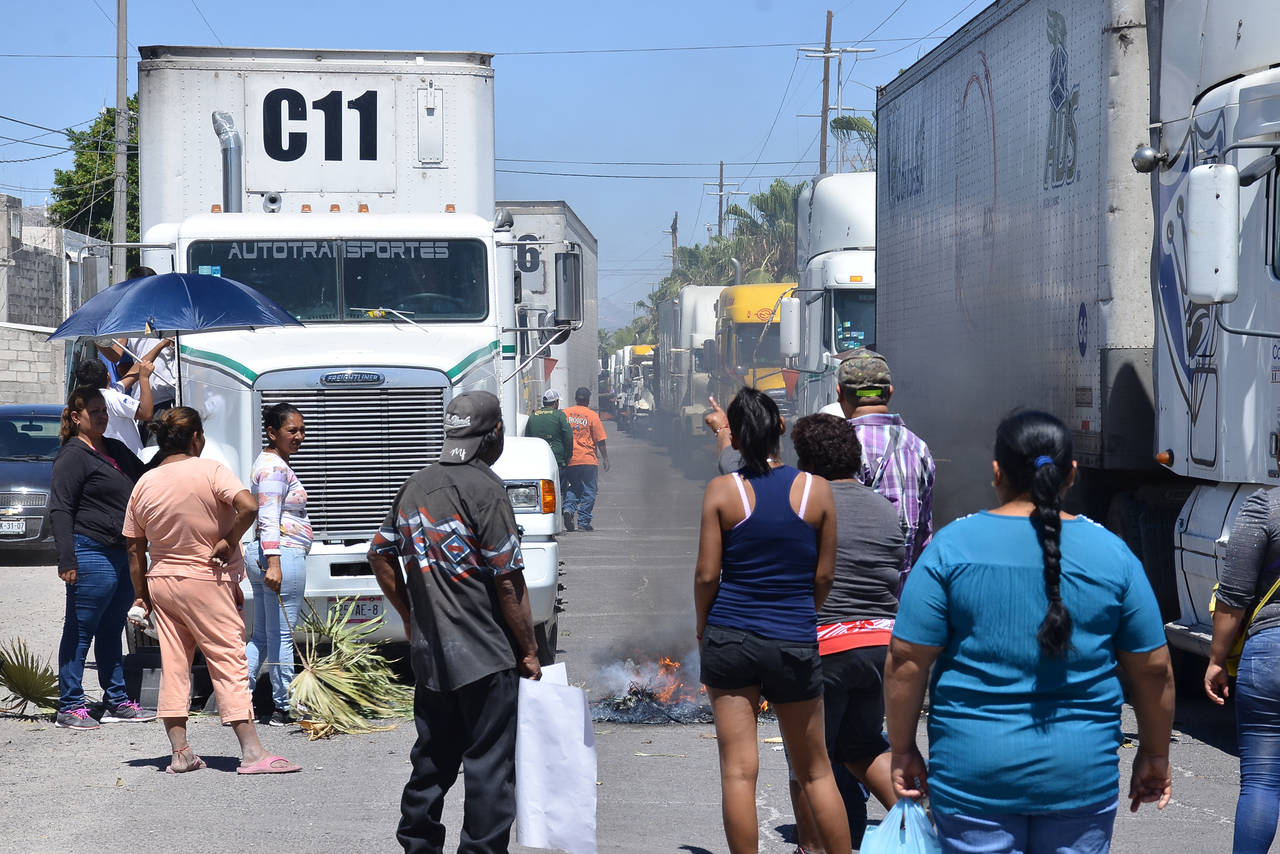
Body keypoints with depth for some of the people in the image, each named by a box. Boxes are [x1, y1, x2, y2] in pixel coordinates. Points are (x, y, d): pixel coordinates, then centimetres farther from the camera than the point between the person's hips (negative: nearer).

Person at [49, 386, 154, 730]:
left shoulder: (116, 450, 16)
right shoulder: (73, 456, -8)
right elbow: (59, 510, -12)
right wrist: (67, 560, -19)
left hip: (123, 555, 8)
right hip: (91, 554, -8)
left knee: (112, 630, 15)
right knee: (80, 632, -3)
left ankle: (117, 701, 22)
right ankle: (70, 707, 1)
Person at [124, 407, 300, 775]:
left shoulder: (144, 484, 5)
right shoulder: (210, 471, -10)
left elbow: (135, 548, 8)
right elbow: (248, 507, -26)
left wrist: (141, 594, 16)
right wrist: (229, 542, -12)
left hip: (160, 581, 5)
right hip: (206, 581, -5)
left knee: (173, 666, 9)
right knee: (229, 663, -4)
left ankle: (180, 753, 10)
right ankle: (252, 752, -7)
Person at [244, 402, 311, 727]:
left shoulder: (270, 462, 21)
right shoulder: (275, 467, -12)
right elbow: (269, 518, -22)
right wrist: (274, 563, -28)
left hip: (262, 555, 11)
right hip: (284, 555, -11)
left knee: (261, 635, 13)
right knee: (281, 636, -4)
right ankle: (284, 709, 1)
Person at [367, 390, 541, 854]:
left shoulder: (415, 486, 9)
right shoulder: (485, 490, -14)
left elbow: (380, 555, 18)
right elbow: (507, 581, -14)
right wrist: (528, 650, -6)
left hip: (428, 653, 7)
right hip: (484, 656, -7)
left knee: (432, 758, 17)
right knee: (489, 763, -2)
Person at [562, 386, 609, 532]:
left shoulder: (565, 414, 4)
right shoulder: (592, 415, -3)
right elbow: (600, 440, -3)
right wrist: (605, 458, 6)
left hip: (569, 460, 3)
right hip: (588, 459, -3)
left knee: (573, 488, 18)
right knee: (588, 491, 4)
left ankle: (569, 508, -7)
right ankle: (584, 522, 0)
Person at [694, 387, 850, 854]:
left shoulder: (722, 490, -6)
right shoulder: (816, 489, -2)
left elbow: (707, 574, -5)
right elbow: (824, 575, 3)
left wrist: (703, 627, 12)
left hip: (730, 637, -1)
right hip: (795, 643, 1)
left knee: (738, 771, 2)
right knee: (815, 771, 14)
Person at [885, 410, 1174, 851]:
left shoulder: (953, 546, -4)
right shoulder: (1111, 553, 1)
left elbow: (906, 661, -6)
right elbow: (1153, 668, 5)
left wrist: (903, 751, 4)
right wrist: (1154, 756, 17)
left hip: (974, 771, -1)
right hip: (1081, 777, 2)